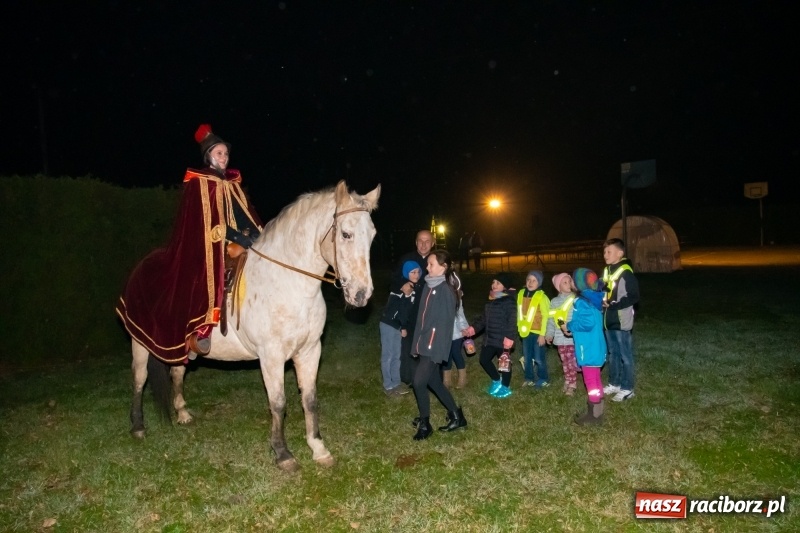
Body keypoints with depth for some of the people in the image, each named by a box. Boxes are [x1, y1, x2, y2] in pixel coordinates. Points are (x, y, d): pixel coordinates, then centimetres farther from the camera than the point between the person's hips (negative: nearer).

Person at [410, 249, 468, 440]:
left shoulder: (446, 290, -15)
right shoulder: (429, 286, 10)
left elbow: (445, 322, -17)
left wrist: (437, 348, -19)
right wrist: (417, 342, 15)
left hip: (435, 345, -9)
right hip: (425, 342, 9)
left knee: (419, 381, -7)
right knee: (433, 381, 15)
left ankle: (424, 424, 10)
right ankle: (456, 415, 30)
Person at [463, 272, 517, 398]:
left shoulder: (508, 301, -13)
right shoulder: (491, 300, 15)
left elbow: (512, 321, -21)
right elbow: (484, 318, 19)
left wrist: (509, 337, -29)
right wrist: (474, 327, 7)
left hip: (502, 339, -8)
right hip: (489, 339, 9)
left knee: (504, 363, 5)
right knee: (484, 359, 12)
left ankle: (505, 387, 23)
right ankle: (496, 380, 32)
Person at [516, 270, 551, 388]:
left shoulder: (542, 297, -13)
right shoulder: (521, 294, 2)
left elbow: (545, 317, -12)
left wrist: (542, 334, -13)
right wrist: (519, 327, 11)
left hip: (537, 333, -5)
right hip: (525, 332, 5)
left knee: (539, 358, 4)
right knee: (526, 358, 15)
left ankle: (543, 380, 22)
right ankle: (529, 378, 31)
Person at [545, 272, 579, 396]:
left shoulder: (576, 299, -5)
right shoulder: (554, 302, 7)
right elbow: (551, 319, 11)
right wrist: (549, 334, 8)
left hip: (574, 337, -3)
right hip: (561, 338, 4)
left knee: (573, 362, -2)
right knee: (565, 362, 12)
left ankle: (572, 384, 10)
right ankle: (568, 382, 25)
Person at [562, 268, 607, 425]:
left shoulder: (581, 302, -20)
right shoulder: (592, 299, 10)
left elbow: (587, 322, -30)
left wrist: (569, 326, -15)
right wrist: (573, 328, 10)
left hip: (589, 349, -10)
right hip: (594, 347, 10)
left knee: (591, 381, 0)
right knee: (595, 379, 19)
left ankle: (594, 416, 10)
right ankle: (596, 411, 31)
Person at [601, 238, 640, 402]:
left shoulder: (626, 272, -15)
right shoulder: (607, 271, 11)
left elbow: (634, 297, -19)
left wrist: (613, 305, -21)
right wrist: (601, 300, 4)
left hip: (621, 321, -8)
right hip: (609, 320, 8)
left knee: (625, 356, 3)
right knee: (613, 354, 17)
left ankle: (627, 389, 12)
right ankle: (614, 384, 29)